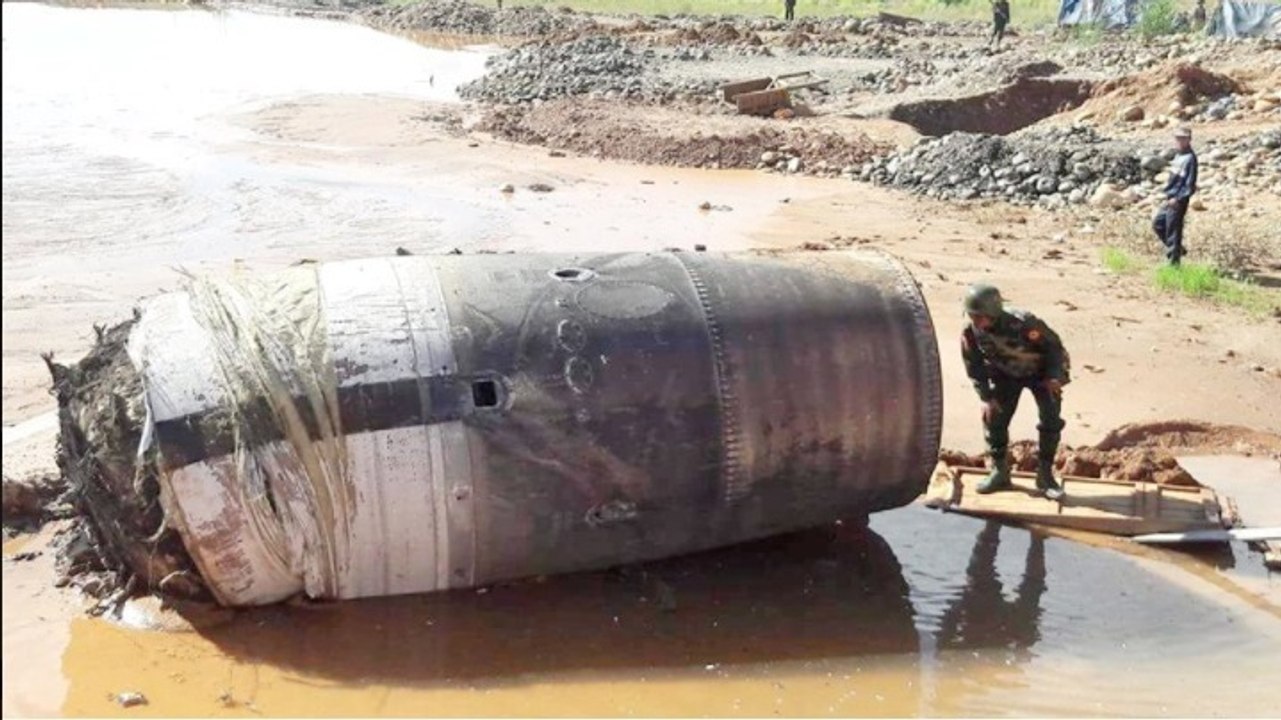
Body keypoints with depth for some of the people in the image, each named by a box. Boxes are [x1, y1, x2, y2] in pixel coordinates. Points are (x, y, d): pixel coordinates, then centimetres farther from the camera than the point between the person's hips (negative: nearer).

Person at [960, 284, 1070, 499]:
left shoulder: (1024, 324, -38)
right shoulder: (970, 333, -25)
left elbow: (1054, 345, -23)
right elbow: (974, 366, -9)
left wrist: (1055, 376, -29)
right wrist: (986, 396, -12)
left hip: (1040, 372, -3)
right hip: (1006, 375, 3)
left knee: (1051, 420, -12)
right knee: (994, 417, -7)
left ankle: (1045, 475, 1)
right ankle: (999, 472, 8)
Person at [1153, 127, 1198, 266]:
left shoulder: (1190, 158, -15)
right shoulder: (1178, 156, 12)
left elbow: (1190, 185, -18)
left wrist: (1178, 199, -21)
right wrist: (1168, 196, 16)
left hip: (1178, 202, -10)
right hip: (1170, 200, 10)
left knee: (1173, 232, -3)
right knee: (1157, 224, 18)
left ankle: (1173, 262, 5)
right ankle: (1178, 250, 29)